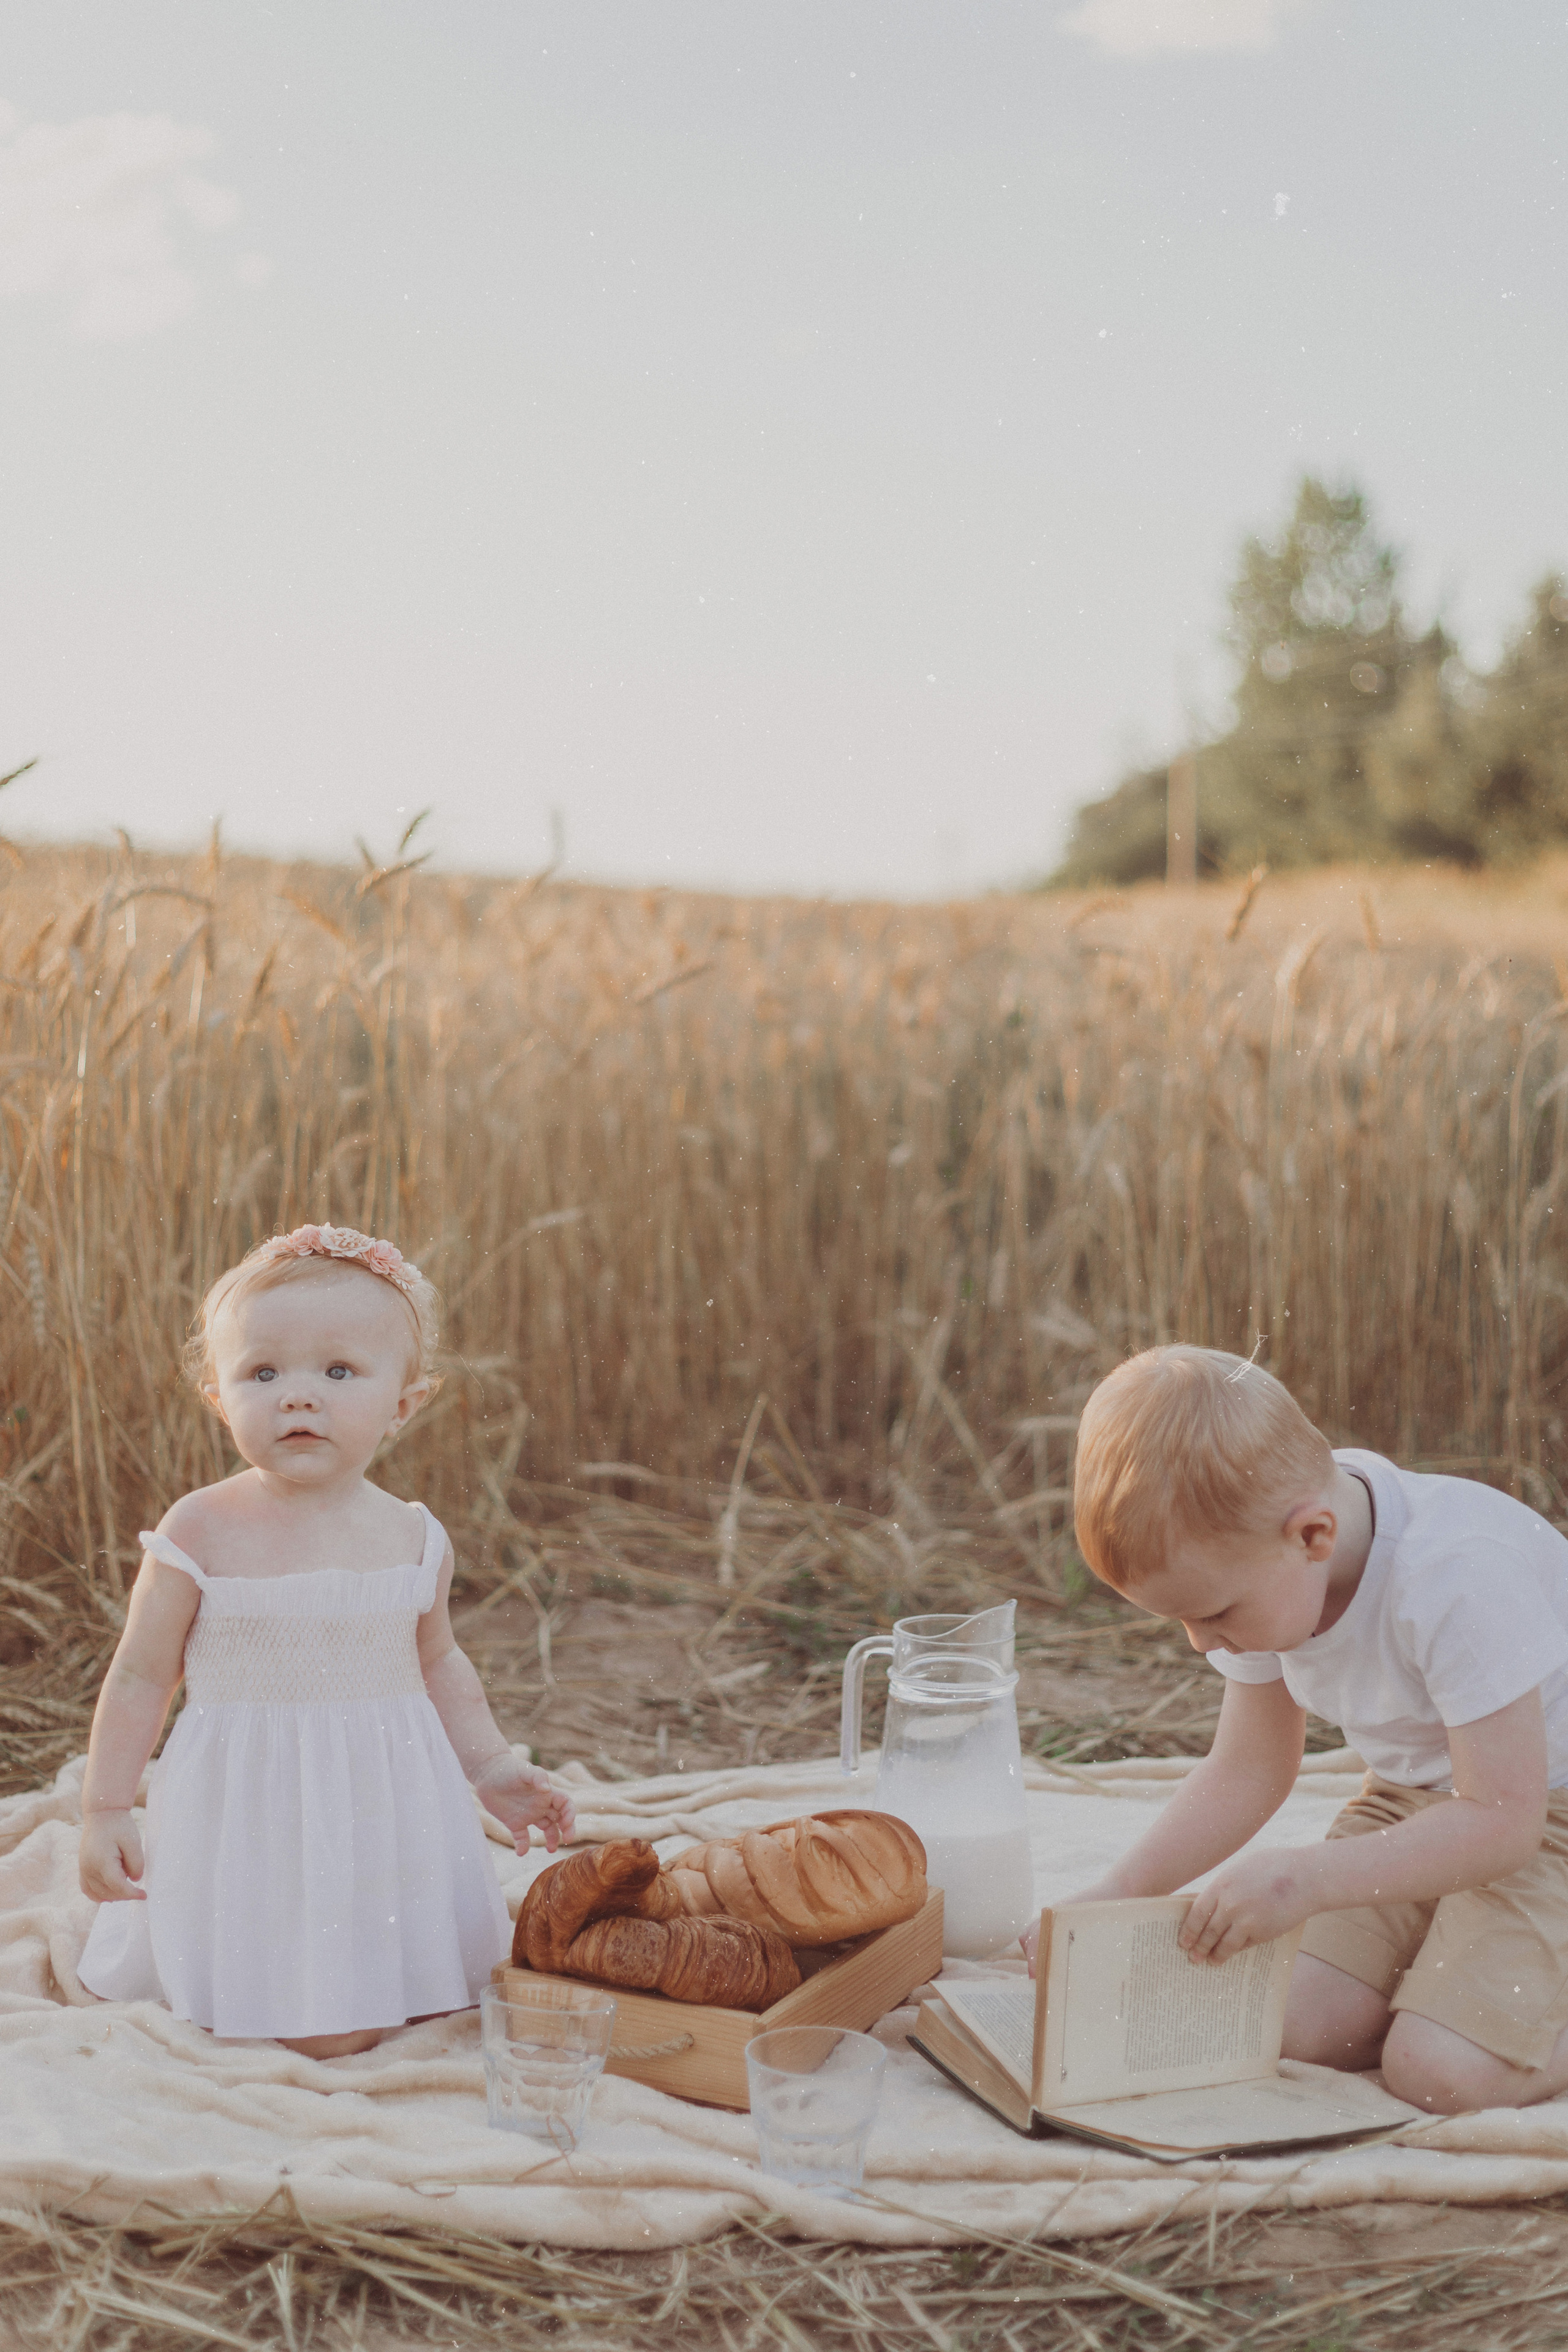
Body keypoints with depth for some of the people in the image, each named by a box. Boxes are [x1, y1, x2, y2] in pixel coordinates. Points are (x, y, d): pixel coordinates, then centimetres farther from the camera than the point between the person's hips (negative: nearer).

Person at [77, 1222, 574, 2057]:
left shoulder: (412, 1537, -2)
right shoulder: (202, 1533, -13)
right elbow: (141, 1677, -5)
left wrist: (490, 1765, 8)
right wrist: (105, 1810, -5)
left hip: (388, 1811, 4)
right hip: (256, 1820, -4)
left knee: (433, 1993, 7)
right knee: (331, 2034, -10)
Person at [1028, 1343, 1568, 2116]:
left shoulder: (1459, 1577, -35)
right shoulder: (1255, 1566, -12)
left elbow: (1501, 1821, -30)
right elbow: (1246, 1773, 1)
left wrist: (1304, 1879, -35)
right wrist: (1115, 1895, -10)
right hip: (1415, 1790, 7)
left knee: (1442, 2074, -22)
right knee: (1304, 2027, -10)